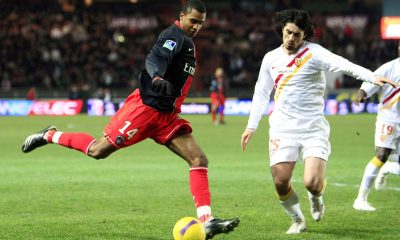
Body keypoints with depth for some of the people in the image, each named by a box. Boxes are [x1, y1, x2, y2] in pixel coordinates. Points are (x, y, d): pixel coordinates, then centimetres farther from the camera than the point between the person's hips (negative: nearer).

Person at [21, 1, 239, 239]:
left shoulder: (186, 41, 18)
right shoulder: (175, 36, -12)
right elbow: (155, 58, -28)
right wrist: (157, 78, -42)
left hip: (166, 116, 9)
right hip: (145, 108, -9)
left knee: (200, 160, -6)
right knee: (98, 151, -6)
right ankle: (50, 136, 19)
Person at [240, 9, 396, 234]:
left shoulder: (314, 53, -8)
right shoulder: (271, 58, 7)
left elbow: (342, 64, -24)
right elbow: (261, 93, 19)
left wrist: (372, 77, -39)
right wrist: (251, 126, 16)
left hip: (313, 128, -3)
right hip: (283, 128, 3)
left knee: (312, 183, -16)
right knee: (281, 183, -7)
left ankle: (316, 198, 23)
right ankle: (298, 220, 21)